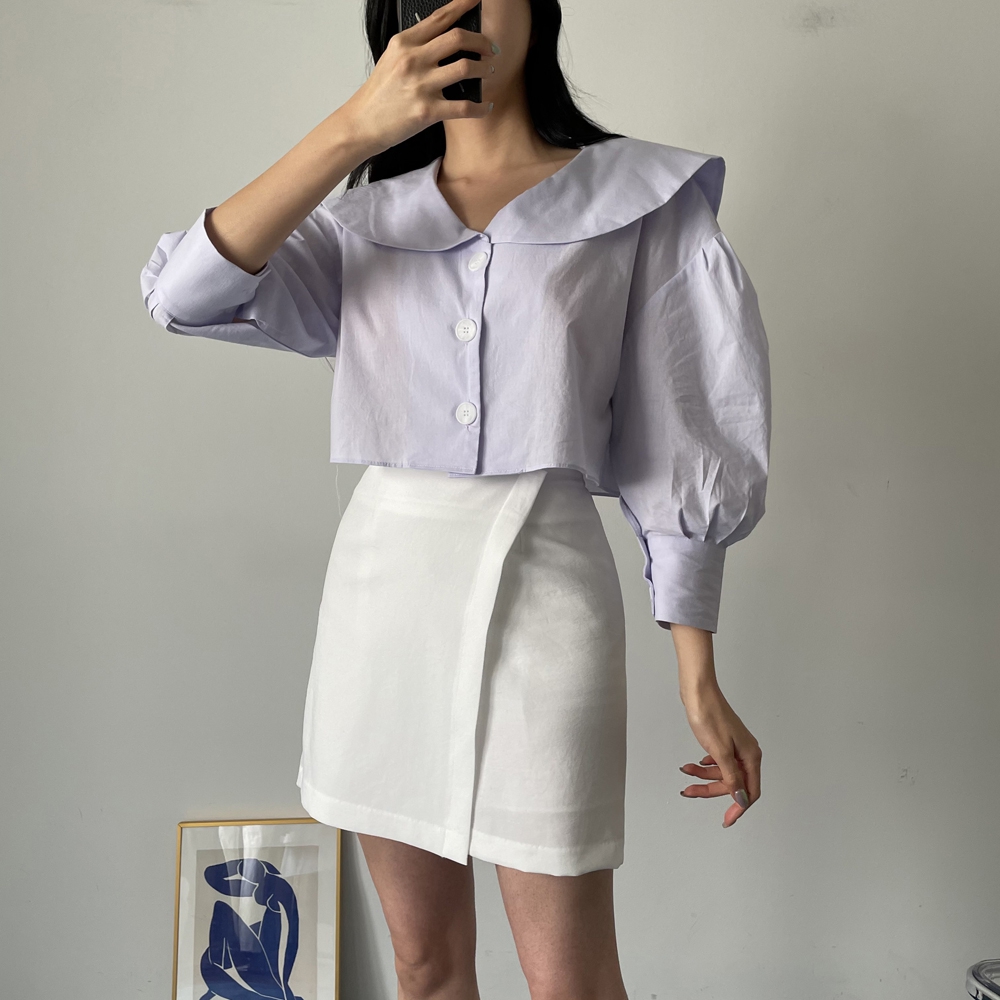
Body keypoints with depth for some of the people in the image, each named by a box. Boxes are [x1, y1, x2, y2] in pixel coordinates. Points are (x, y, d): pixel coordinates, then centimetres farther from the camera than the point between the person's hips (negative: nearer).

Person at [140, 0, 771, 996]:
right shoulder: (366, 220, 10)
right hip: (383, 581, 4)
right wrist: (356, 126, -15)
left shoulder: (640, 201, 2)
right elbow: (185, 292, -7)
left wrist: (700, 681, -3)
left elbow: (676, 446, 0)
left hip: (539, 585, -3)